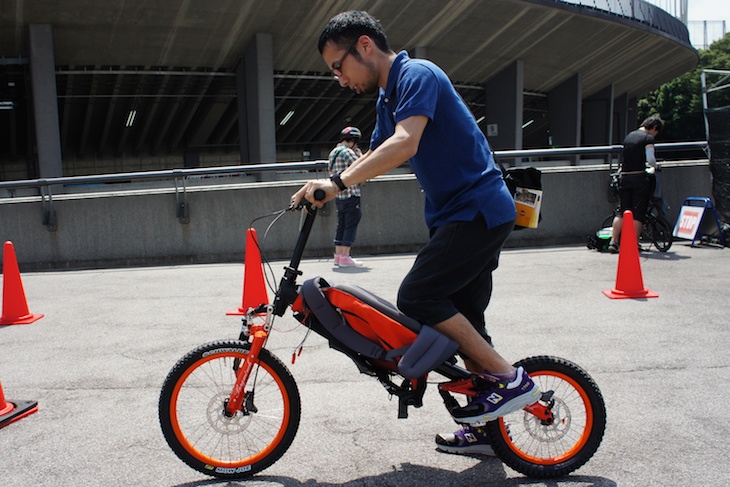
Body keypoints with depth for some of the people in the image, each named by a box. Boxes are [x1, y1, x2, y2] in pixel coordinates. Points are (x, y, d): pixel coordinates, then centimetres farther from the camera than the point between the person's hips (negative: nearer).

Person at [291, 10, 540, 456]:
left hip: (479, 210, -10)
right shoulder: (388, 98, 17)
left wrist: (339, 182, -32)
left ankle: (512, 380, -4)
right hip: (461, 214, 10)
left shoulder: (417, 74, -13)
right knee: (462, 319, 10)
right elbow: (376, 157, 23)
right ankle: (484, 428, 22)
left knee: (417, 296, -16)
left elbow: (405, 144, -29)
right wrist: (326, 189, 10)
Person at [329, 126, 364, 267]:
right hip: (351, 194, -8)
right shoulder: (348, 152, -13)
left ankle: (338, 255, 16)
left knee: (341, 225, 13)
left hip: (338, 195, 8)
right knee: (351, 225, -4)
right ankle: (345, 257, -5)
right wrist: (360, 155, -1)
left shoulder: (333, 153, 14)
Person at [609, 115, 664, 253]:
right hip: (639, 178, -6)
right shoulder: (648, 138, -5)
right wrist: (655, 166, 6)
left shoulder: (629, 136, 16)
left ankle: (613, 242, 5)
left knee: (622, 212, 11)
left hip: (624, 178, 6)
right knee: (638, 213, 0)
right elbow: (650, 159, -16)